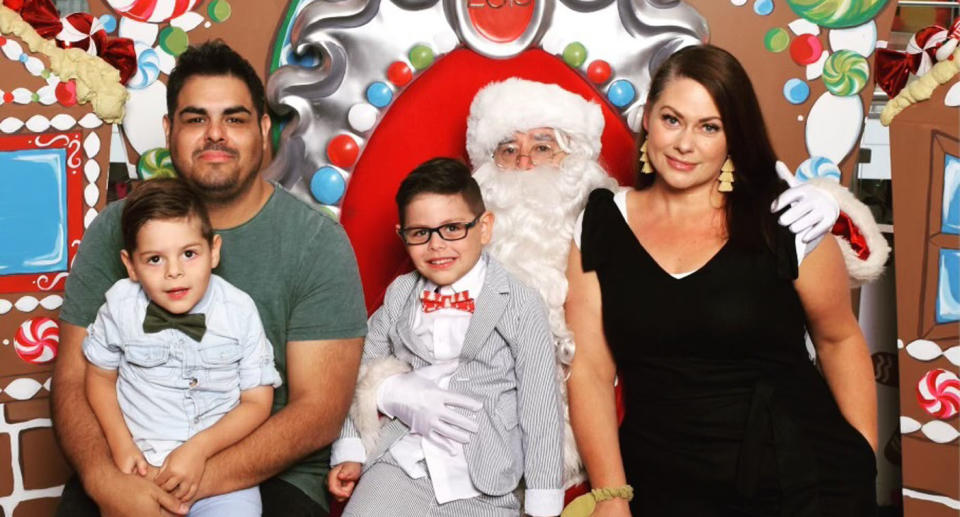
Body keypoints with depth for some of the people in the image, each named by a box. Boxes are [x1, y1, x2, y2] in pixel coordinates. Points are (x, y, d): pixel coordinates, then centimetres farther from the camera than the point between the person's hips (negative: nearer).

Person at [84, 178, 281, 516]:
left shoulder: (240, 312, -5)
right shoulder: (120, 306, -4)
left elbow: (257, 402, -2)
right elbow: (101, 377, 11)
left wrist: (199, 449, -14)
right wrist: (121, 446, -3)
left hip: (220, 460, -1)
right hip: (141, 465, 1)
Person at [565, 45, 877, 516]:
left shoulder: (785, 222, -6)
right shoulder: (598, 228, -1)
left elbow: (839, 340, 6)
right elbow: (589, 370, -4)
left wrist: (865, 466, 4)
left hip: (803, 478, -1)